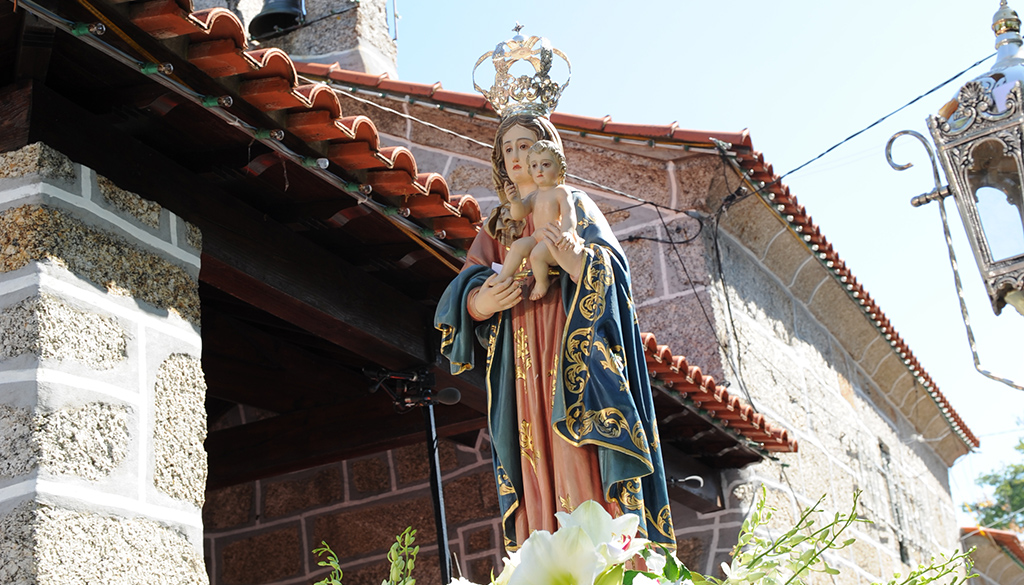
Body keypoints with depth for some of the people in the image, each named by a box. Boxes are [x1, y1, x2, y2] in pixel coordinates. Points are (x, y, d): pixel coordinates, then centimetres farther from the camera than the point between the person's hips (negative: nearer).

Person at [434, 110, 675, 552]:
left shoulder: (573, 205, 9)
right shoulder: (499, 224, 21)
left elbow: (609, 273, -6)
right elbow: (468, 288, 8)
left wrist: (574, 260, -28)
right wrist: (482, 301, -16)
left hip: (572, 350, -4)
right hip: (523, 364, 4)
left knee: (580, 467, -13)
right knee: (538, 469, -3)